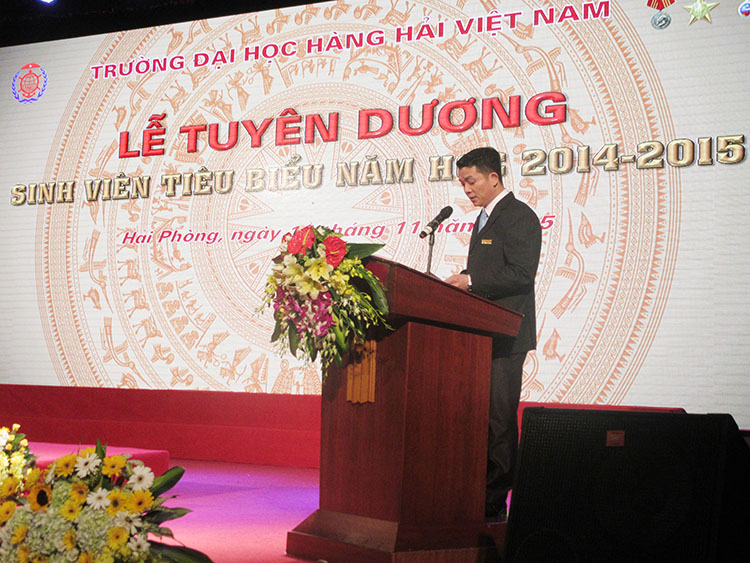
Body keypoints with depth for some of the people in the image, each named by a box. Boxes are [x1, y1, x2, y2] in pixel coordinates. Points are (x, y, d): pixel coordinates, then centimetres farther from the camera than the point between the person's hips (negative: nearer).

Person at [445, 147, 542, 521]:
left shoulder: (520, 217, -8)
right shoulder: (484, 218, 23)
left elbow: (521, 275, -18)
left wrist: (471, 282, -18)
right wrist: (460, 284, 9)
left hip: (505, 334, -9)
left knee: (499, 418, -7)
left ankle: (494, 504, -3)